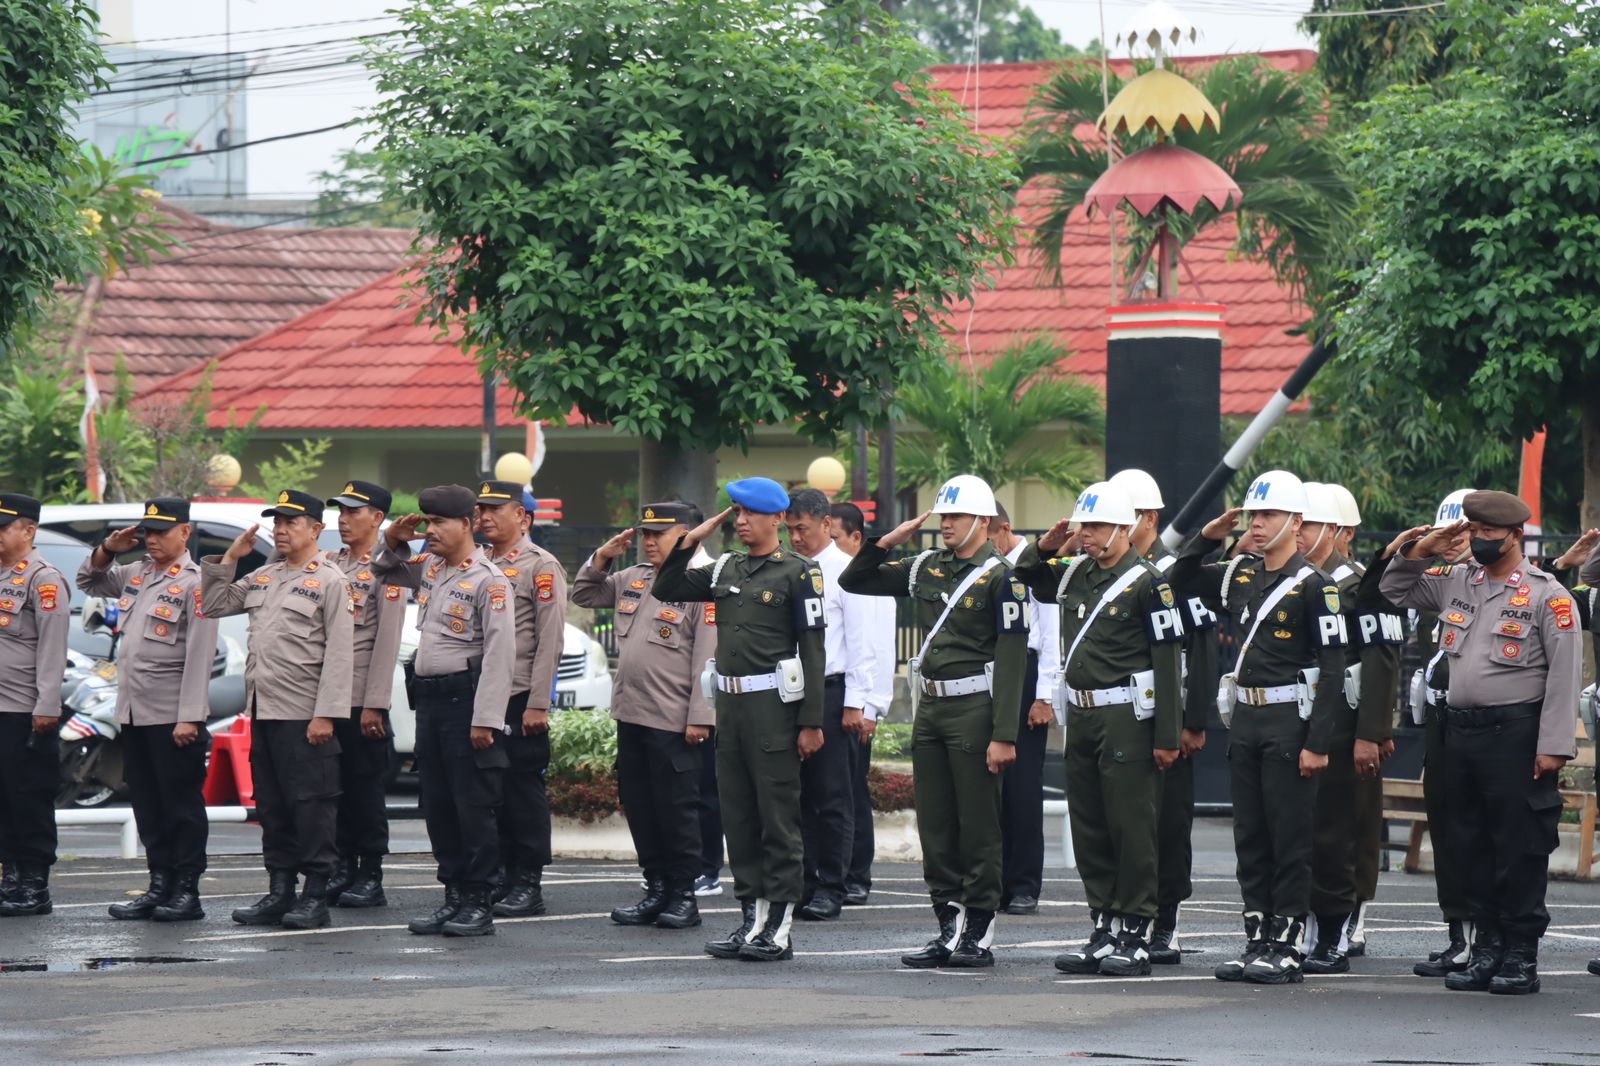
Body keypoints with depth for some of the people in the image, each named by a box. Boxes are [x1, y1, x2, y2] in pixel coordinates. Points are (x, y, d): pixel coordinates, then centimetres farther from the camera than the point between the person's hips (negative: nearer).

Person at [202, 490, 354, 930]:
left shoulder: (330, 581, -5)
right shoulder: (261, 579, 17)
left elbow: (338, 655, -10)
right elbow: (213, 606, 22)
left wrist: (326, 715, -17)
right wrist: (229, 559, 11)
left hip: (303, 714, -7)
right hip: (262, 711, 7)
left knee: (312, 805, -5)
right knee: (271, 806, 10)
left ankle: (315, 897, -2)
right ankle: (279, 892, 16)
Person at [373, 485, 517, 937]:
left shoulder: (488, 581, -10)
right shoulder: (429, 569, 14)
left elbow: (500, 654, -16)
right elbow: (385, 573, 35)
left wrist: (485, 719, -20)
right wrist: (393, 544, 12)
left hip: (465, 699, -8)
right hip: (429, 698, 8)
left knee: (473, 806, -4)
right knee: (437, 806, 10)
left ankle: (479, 904, 0)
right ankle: (454, 897, 17)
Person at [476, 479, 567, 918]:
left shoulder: (541, 566, -6)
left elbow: (551, 640, -11)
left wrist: (538, 704, -15)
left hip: (520, 701, -7)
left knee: (524, 791, -4)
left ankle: (529, 886, 0)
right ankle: (503, 878, 15)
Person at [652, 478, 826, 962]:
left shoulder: (797, 573, -6)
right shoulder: (725, 571, 13)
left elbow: (812, 648, -9)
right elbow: (665, 590, 20)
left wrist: (811, 722, -14)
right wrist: (689, 542, 7)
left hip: (773, 705, -7)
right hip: (729, 705, 7)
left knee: (778, 817, -4)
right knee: (737, 817, 9)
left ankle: (780, 927, -2)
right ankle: (751, 917, 16)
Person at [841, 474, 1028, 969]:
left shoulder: (999, 578, -9)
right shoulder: (926, 568, 11)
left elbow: (1012, 661, -14)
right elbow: (853, 581, 19)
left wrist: (1003, 736, -20)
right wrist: (887, 541, 2)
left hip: (975, 709, -7)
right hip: (930, 709, 7)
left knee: (979, 829, -2)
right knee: (935, 827, 9)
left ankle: (979, 933, 3)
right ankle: (949, 929, 14)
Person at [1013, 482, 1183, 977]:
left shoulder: (1147, 583, -10)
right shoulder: (1074, 575, 10)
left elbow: (1168, 662, -12)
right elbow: (1026, 575, 30)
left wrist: (1167, 736, -15)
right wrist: (1045, 547, 7)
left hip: (1127, 719, -7)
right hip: (1081, 716, 7)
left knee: (1132, 832, -4)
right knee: (1089, 833, 9)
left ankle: (1136, 937, 0)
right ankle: (1103, 932, 16)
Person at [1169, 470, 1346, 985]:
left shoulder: (1313, 585, -10)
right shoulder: (1239, 575, 10)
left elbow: (1332, 669, -13)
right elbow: (1181, 579, 24)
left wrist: (1317, 743, -18)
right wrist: (1208, 537, 6)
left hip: (1290, 720, -7)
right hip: (1245, 718, 7)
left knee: (1289, 838, -3)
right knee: (1250, 837, 9)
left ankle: (1287, 948, 0)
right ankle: (1257, 941, 15)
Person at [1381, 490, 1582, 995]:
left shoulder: (1548, 596, -5)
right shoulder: (1456, 583, 12)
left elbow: (1565, 676, -9)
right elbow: (1394, 592, 25)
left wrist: (1553, 745, -15)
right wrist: (1418, 553, 6)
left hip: (1516, 733, -6)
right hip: (1461, 728, 6)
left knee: (1520, 848, -3)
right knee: (1471, 843, 9)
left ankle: (1522, 954, 3)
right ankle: (1487, 947, 17)